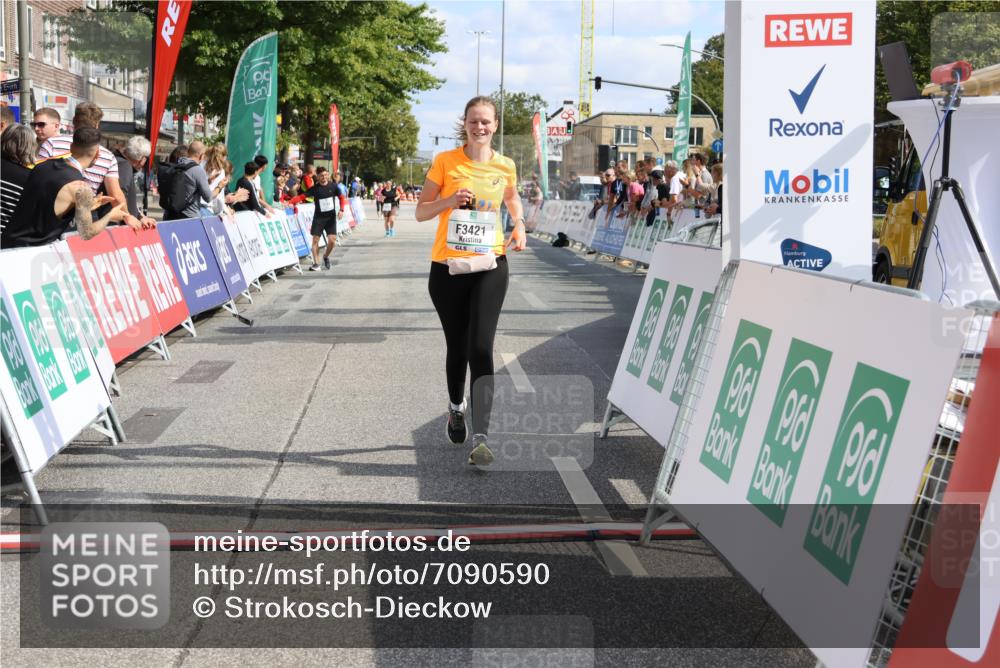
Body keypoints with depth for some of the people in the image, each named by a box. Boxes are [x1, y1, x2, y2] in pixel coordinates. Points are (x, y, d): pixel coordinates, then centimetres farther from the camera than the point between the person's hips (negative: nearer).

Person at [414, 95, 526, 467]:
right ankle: (456, 408, 41)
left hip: (489, 266, 0)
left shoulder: (505, 167, 3)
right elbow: (421, 212, 1)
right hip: (447, 267, 0)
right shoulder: (445, 161, -3)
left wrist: (520, 226, 6)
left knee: (480, 348, -12)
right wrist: (449, 201, -18)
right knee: (457, 347, 12)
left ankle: (480, 437, -13)